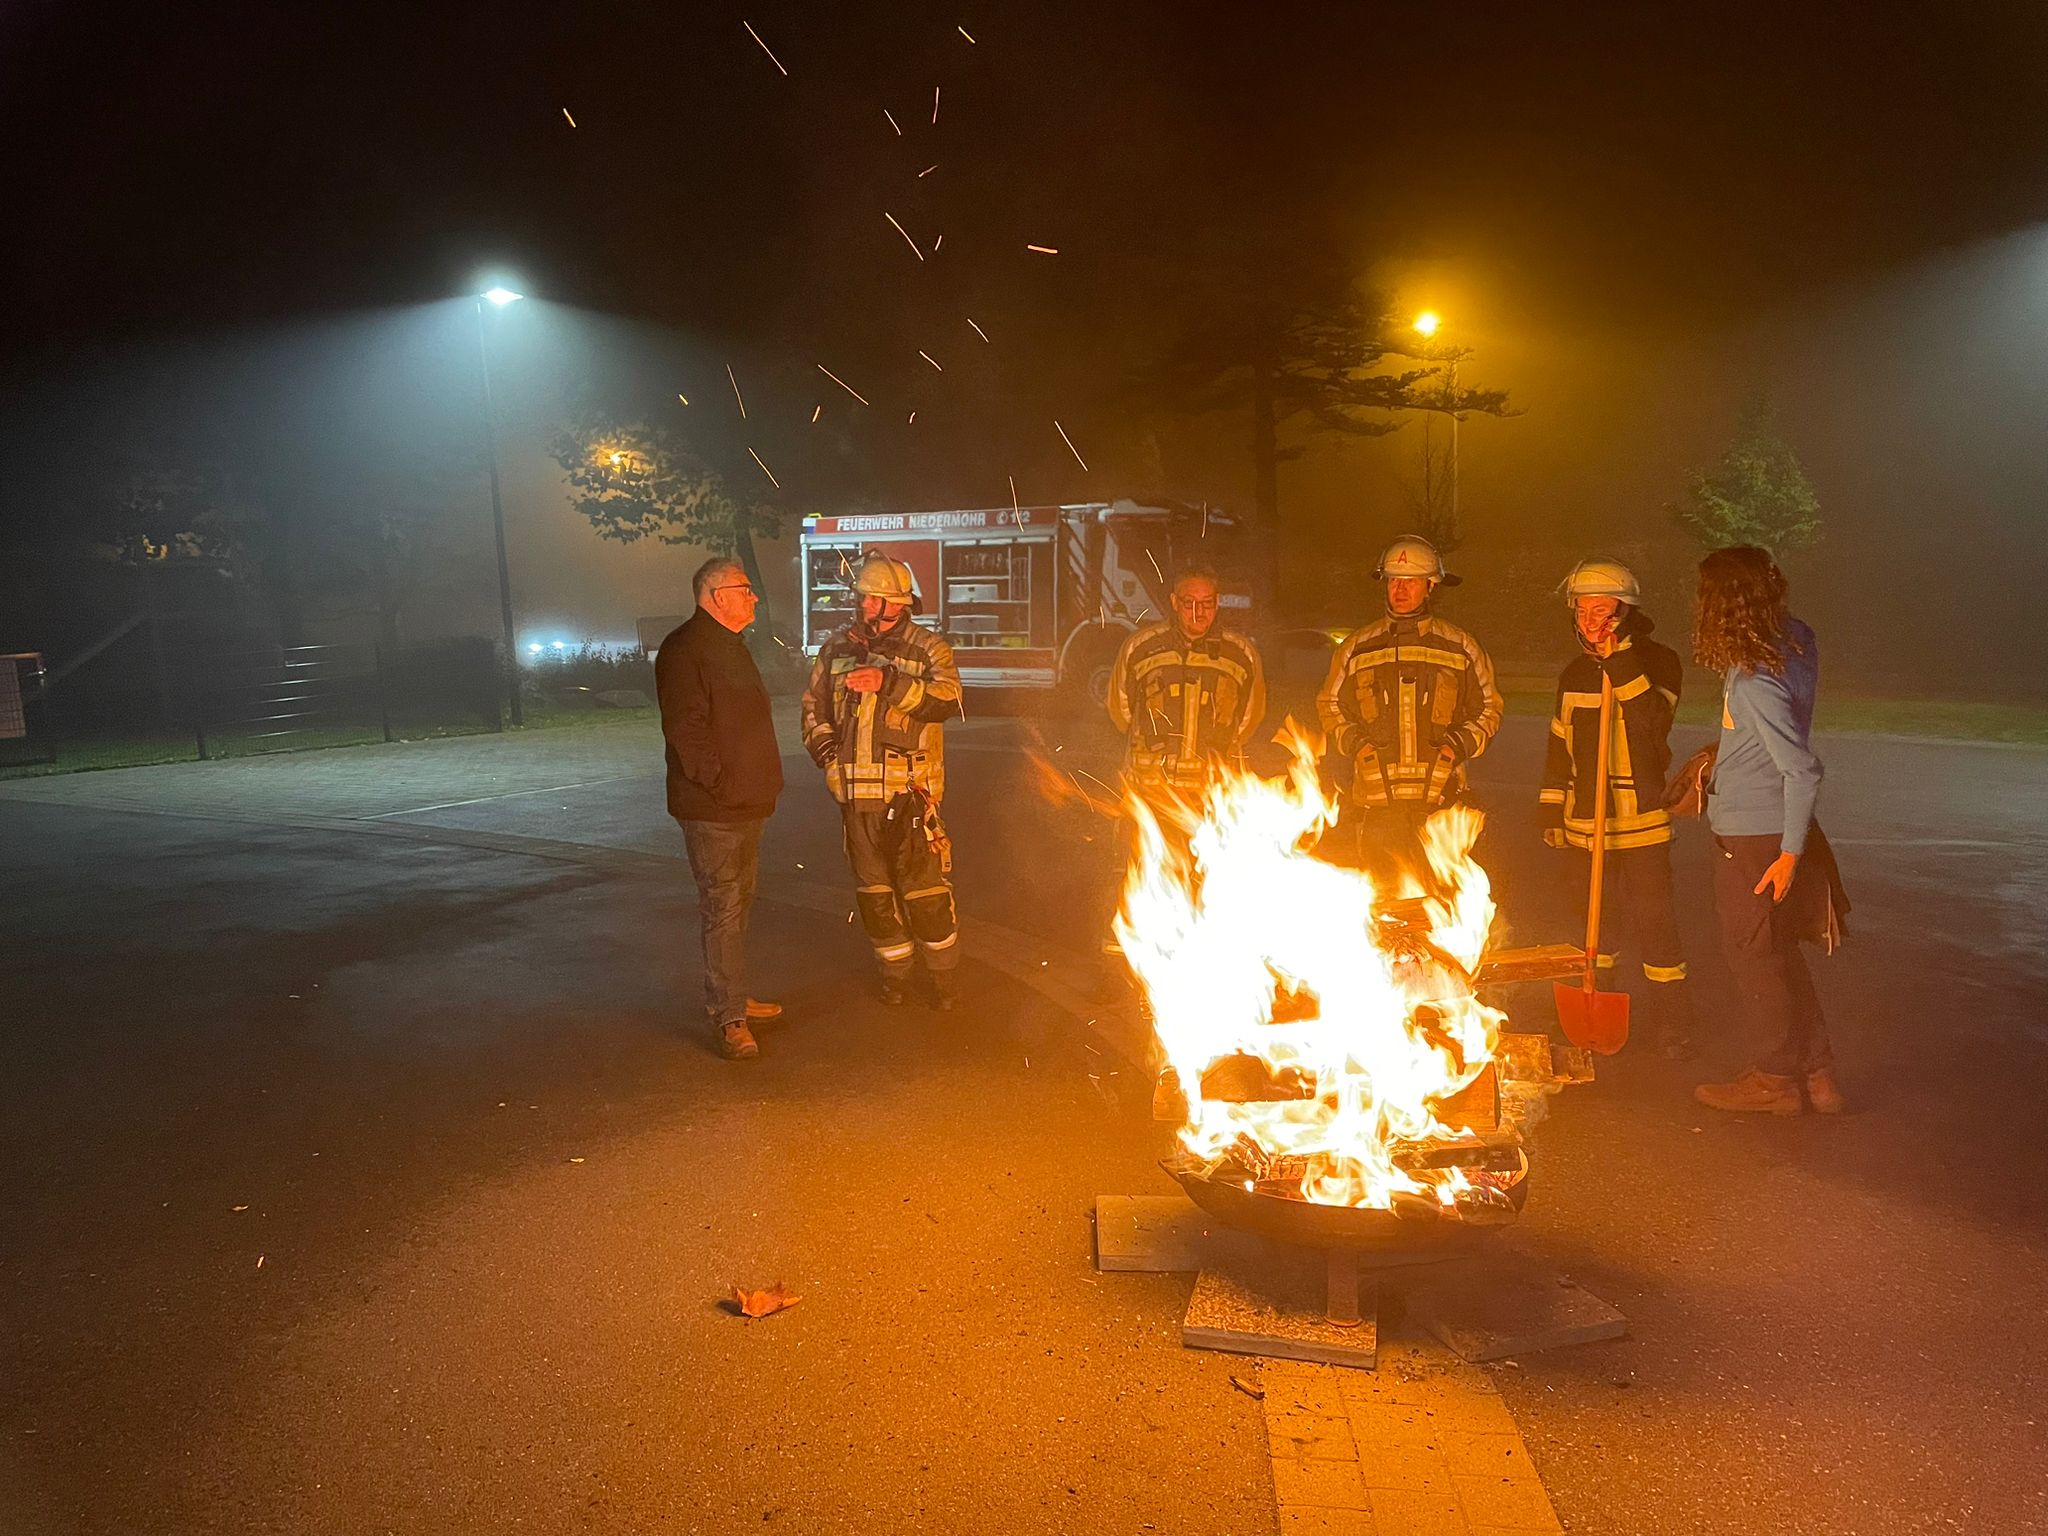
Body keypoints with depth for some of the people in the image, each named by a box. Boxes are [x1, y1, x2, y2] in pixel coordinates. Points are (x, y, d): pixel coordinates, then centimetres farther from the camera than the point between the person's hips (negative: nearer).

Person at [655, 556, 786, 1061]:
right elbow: (685, 730, -22)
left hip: (746, 804, 10)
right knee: (723, 910, -6)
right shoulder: (684, 650, -14)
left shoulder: (730, 646, 19)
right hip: (713, 809, -10)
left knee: (737, 905, 17)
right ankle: (729, 1018, 0)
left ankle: (729, 997, 29)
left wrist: (763, 783, 19)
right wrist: (721, 783, -22)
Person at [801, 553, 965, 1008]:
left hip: (910, 790, -4)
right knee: (873, 888, 11)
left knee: (925, 888, -2)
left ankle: (941, 971, 16)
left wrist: (889, 683, -30)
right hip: (857, 791, 4)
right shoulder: (837, 647, 11)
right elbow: (813, 706, 22)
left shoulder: (928, 648, -2)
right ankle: (895, 969, 27)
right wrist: (822, 744, 4)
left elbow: (947, 699, -20)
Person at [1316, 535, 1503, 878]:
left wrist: (1464, 743, -1)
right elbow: (1328, 704, 20)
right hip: (1376, 797, 1)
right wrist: (1351, 741, 1)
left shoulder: (1460, 648, 9)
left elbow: (1489, 707, 18)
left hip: (1440, 799, -1)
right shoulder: (1356, 648, 11)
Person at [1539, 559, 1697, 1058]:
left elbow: (1653, 722, -24)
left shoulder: (1658, 662, -5)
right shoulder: (1575, 673, 11)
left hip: (1640, 824, -6)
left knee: (1654, 924, -5)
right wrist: (1551, 811, 13)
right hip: (1583, 824, 6)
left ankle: (1673, 1030, 7)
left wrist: (1618, 662, -27)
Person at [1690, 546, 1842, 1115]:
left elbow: (1802, 770, -25)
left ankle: (1779, 1078, 21)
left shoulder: (1754, 682, -26)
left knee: (1756, 956, 7)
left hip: (1753, 836, -9)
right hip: (1770, 828, 9)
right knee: (1778, 955, 18)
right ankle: (1816, 1075, 27)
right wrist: (1721, 752, 20)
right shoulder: (1796, 637, 1)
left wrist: (1790, 851, -19)